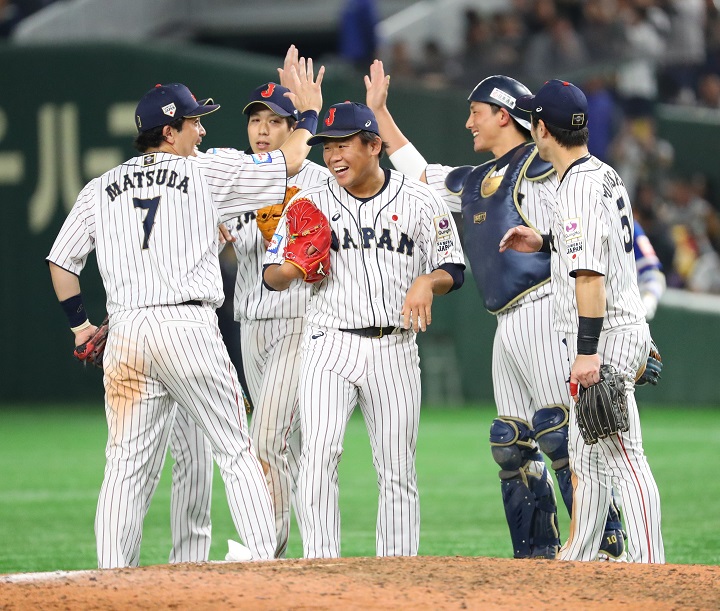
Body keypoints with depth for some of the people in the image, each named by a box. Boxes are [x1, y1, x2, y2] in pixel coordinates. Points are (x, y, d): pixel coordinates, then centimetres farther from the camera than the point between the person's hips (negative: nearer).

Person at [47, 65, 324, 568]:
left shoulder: (100, 190, 13)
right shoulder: (207, 177, 4)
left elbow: (61, 261, 14)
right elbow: (290, 162, 9)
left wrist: (80, 324, 25)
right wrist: (309, 112, 25)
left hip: (125, 333, 4)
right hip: (188, 326, -4)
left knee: (126, 465, 6)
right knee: (237, 451, 4)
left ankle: (113, 583, 2)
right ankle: (266, 564, -1)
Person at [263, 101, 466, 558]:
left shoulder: (419, 201, 3)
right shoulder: (310, 204, 5)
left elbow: (454, 269, 6)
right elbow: (273, 275, 7)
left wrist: (427, 283, -17)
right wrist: (291, 270, -17)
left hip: (395, 349, 0)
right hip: (330, 346, 0)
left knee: (397, 469, 4)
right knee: (320, 453, -19)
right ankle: (321, 566, -19)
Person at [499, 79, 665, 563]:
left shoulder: (578, 187, -17)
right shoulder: (606, 175, 13)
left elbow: (590, 273, -24)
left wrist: (587, 352, -26)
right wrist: (545, 243, 23)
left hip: (604, 338, -10)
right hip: (627, 328, 10)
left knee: (623, 458, -11)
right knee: (587, 456, 17)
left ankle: (650, 572, -13)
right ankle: (577, 561, 25)